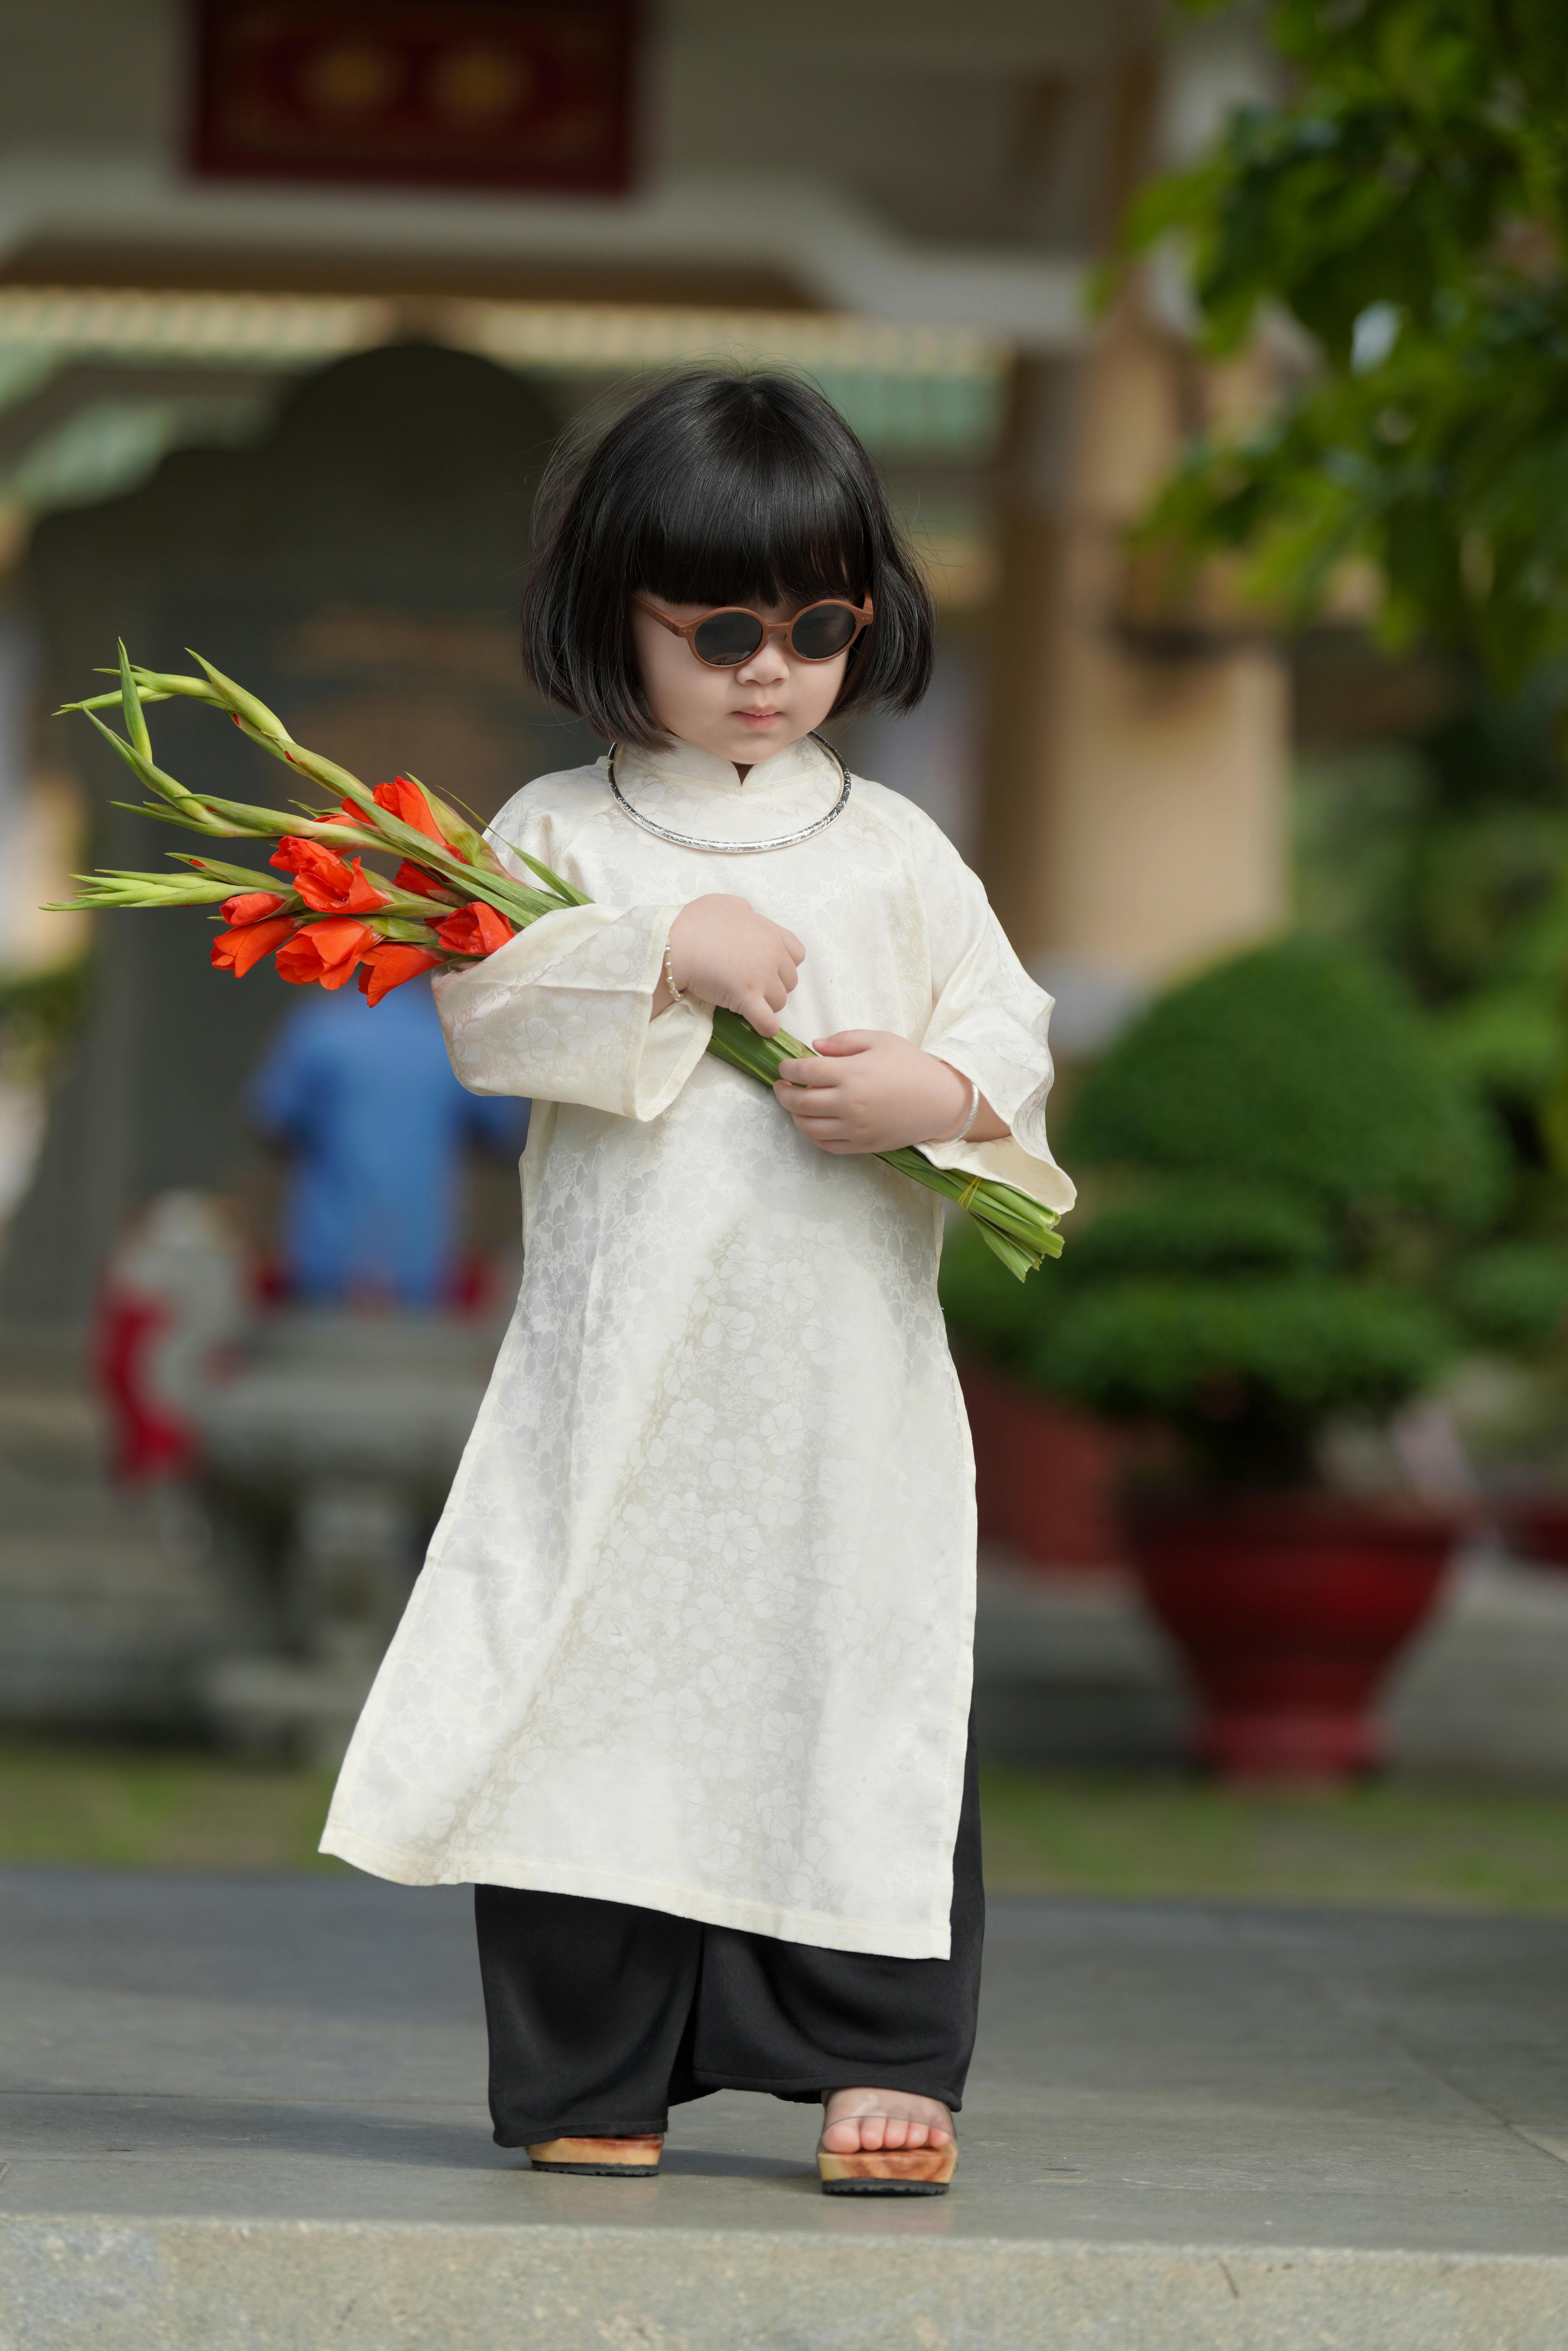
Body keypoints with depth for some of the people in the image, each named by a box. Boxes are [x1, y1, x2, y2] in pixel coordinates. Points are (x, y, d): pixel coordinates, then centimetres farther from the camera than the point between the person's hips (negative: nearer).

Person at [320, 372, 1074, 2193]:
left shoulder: (895, 850, 10)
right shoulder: (557, 834, 5)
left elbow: (1010, 1034, 7)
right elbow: (487, 1012, -8)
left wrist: (941, 1093, -13)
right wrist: (669, 951, -18)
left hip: (847, 1377, 1)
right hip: (622, 1358, -1)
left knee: (866, 1692, 0)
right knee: (604, 1690, 1)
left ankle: (881, 2060, 7)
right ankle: (591, 2073, 11)